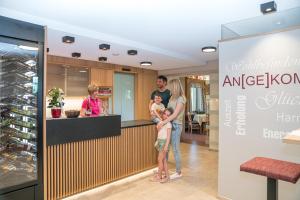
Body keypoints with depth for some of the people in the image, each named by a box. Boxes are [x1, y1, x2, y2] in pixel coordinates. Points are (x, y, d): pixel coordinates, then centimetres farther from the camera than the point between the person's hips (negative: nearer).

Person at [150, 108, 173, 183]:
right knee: (164, 160, 12)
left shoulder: (168, 124, -14)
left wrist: (166, 145, -22)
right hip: (160, 142, 8)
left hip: (164, 142, -8)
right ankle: (167, 176, 21)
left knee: (160, 159, -1)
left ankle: (159, 176, 12)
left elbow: (168, 136, -18)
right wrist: (157, 141, 19)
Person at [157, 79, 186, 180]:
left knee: (175, 149, 2)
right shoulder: (172, 98, 11)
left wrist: (162, 122, -23)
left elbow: (175, 115, -19)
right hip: (169, 124, 8)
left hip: (175, 126, -8)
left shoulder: (181, 99, -12)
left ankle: (178, 172, 16)